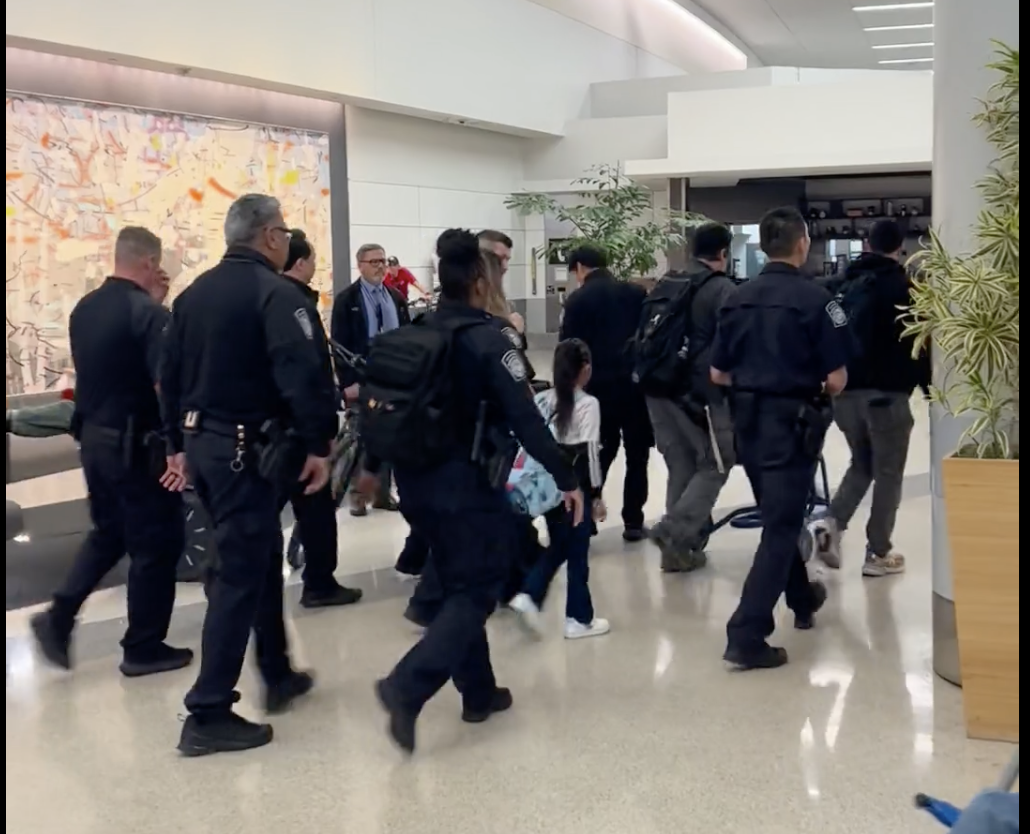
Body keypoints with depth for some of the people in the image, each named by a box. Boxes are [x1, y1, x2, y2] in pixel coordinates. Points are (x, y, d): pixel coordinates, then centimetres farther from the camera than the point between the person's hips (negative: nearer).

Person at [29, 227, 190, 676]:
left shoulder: (83, 309, 5)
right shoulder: (149, 313, -18)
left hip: (93, 436, 8)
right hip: (135, 444, -8)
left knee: (108, 532, 23)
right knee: (154, 543, 5)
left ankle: (58, 616, 14)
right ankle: (144, 648, 13)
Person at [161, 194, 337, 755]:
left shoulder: (193, 293, 12)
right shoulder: (273, 292, -13)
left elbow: (169, 374, 16)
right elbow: (301, 373, -24)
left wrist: (178, 443, 22)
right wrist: (317, 445, -16)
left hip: (202, 443, 9)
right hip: (247, 449, -9)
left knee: (258, 556, 21)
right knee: (240, 573, -4)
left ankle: (278, 676, 33)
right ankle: (208, 715, -1)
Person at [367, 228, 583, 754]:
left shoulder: (414, 334, 6)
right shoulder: (487, 340, -14)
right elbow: (525, 418, -19)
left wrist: (372, 466, 24)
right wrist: (566, 480, -14)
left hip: (416, 480, 7)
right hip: (466, 483, -7)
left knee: (458, 585, 19)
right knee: (478, 591, 0)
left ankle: (478, 693, 26)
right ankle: (407, 686, -15)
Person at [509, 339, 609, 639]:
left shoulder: (541, 400, 6)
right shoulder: (588, 404, -10)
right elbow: (590, 452, -13)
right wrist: (597, 493, -6)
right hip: (574, 486, -5)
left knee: (558, 546, 19)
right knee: (577, 552, 5)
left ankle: (528, 595, 3)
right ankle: (579, 619, 13)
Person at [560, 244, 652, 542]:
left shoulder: (578, 300, -2)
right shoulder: (637, 293, 6)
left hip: (598, 387, -1)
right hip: (636, 384, 2)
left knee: (597, 455, 8)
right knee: (637, 455, 9)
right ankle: (633, 523, 11)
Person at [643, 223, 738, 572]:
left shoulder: (665, 285, 13)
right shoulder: (722, 289, -8)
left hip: (659, 390, 7)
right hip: (702, 393, -7)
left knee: (681, 467, 14)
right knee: (715, 465, 6)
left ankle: (680, 544, 15)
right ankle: (675, 533, -7)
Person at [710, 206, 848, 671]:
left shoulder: (737, 299, 2)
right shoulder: (815, 299, -13)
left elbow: (718, 375, 5)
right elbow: (837, 378, -13)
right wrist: (819, 391, 8)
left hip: (748, 420, 6)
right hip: (791, 422, -6)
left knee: (777, 517, 23)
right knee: (781, 527, -2)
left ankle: (802, 599, 42)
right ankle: (746, 636, -8)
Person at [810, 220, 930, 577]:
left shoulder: (847, 285, 13)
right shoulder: (902, 286, -6)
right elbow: (917, 341, -8)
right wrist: (929, 386, 0)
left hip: (845, 391, 6)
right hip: (886, 391, -6)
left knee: (862, 463, 20)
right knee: (888, 472, 4)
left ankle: (832, 522, -1)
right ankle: (878, 553, 7)